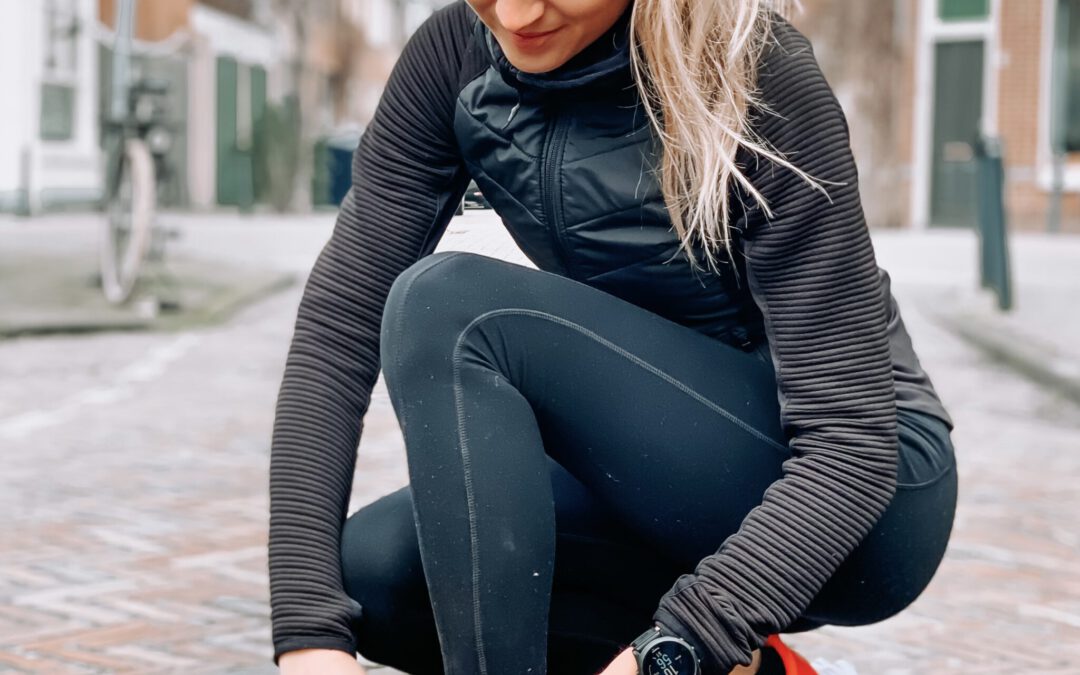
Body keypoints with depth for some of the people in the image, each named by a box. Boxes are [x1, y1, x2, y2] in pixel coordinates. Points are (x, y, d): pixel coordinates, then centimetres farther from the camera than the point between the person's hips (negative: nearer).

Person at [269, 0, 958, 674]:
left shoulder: (757, 76, -23)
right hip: (672, 473, 6)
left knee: (456, 312, -24)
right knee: (372, 565, -17)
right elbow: (339, 320, -14)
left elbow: (854, 442, -25)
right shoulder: (456, 57, -9)